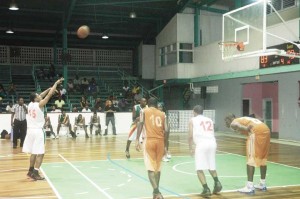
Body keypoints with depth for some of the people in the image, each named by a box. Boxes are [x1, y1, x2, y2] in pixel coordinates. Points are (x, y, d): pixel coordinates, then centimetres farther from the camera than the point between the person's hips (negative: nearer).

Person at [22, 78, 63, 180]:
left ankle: (31, 171, 27)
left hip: (31, 130, 8)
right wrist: (56, 83, 0)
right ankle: (35, 173, -7)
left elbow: (41, 95, 21)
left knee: (34, 152, 19)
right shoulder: (39, 104, -12)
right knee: (40, 153, -3)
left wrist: (50, 88, 23)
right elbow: (49, 94, -10)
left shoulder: (30, 104, 7)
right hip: (37, 131, -8)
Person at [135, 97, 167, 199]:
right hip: (160, 141, 3)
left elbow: (141, 123, -8)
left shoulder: (144, 111, 9)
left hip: (149, 141, -3)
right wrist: (165, 145, 17)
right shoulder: (162, 114, 16)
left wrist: (137, 139, -13)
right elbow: (166, 130, 9)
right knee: (157, 167, 16)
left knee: (151, 168, -4)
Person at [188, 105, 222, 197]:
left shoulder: (192, 120, 13)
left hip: (201, 144, -5)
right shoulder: (209, 120, 25)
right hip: (212, 143, 5)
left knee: (199, 169, 3)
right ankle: (217, 182, 7)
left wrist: (191, 148, 16)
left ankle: (206, 189, -7)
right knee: (211, 166, 24)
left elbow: (190, 136, 6)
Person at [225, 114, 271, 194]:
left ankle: (250, 187, -7)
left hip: (256, 131, -8)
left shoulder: (233, 123, 11)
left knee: (251, 158, -4)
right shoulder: (243, 119, 35)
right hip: (266, 129, 8)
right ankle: (262, 184, 29)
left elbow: (237, 125, -11)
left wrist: (246, 129, -18)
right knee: (262, 158, 19)